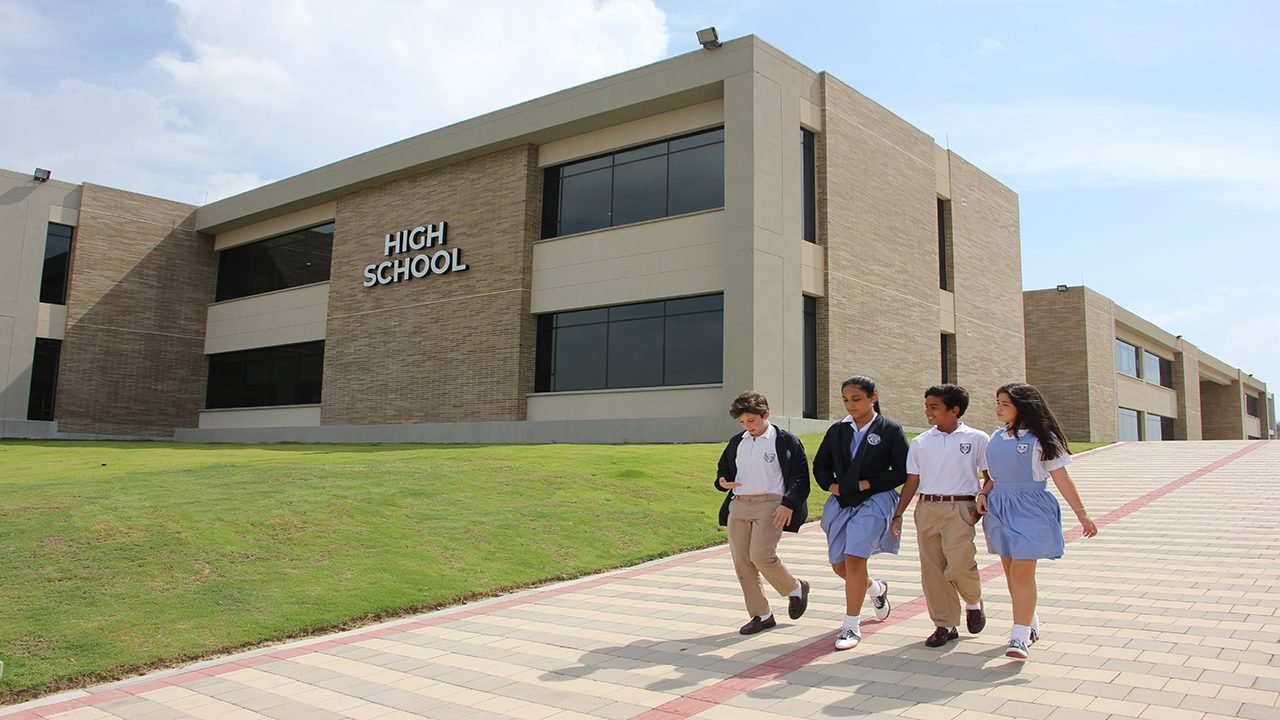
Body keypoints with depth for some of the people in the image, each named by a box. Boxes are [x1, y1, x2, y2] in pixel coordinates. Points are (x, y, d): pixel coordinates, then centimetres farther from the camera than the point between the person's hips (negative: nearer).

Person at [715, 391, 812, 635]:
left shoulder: (786, 441, 0)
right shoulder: (736, 443, 15)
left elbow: (800, 477, -2)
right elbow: (724, 467, 26)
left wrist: (788, 504, -15)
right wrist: (723, 481, 2)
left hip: (770, 506, -6)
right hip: (738, 506, 6)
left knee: (761, 556, -17)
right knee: (741, 561, 3)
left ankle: (795, 589, 13)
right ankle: (760, 615, 16)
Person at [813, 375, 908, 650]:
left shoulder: (890, 430, -3)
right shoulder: (837, 430, 9)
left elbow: (902, 472, -4)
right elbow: (820, 465, 17)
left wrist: (868, 484, -11)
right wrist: (830, 485, -2)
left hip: (873, 502, -5)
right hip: (841, 503, 5)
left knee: (854, 560, -16)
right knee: (839, 564, 9)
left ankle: (852, 626, -2)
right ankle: (876, 589, 42)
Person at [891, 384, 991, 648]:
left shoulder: (976, 438, 3)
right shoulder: (920, 442, 10)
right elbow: (912, 481, 13)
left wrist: (981, 507, -6)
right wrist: (898, 514, 8)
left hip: (960, 508, -3)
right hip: (927, 508, 4)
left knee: (959, 565, -15)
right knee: (932, 568, 3)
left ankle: (974, 601, 18)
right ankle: (945, 625, 16)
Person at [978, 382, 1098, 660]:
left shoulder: (1041, 438, -5)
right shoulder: (997, 437, 10)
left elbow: (1061, 477, -4)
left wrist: (1081, 514, -5)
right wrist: (983, 493, 0)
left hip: (1030, 509, -6)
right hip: (999, 508, 6)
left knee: (1022, 572, -11)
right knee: (1010, 570, 12)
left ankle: (1020, 637, -7)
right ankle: (1031, 624, 30)